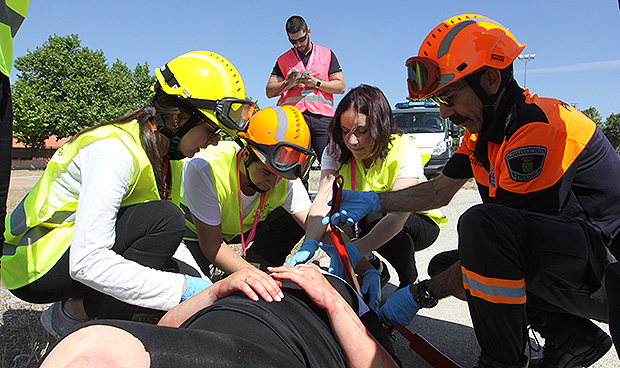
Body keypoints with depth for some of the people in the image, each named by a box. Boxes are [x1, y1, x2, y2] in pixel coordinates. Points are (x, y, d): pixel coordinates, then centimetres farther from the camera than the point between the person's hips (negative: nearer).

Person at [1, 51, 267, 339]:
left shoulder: (155, 149, 0)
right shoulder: (116, 150, -27)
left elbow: (164, 239, 2)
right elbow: (86, 262, -33)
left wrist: (203, 286, -10)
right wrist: (184, 288, -33)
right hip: (33, 265, -8)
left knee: (187, 277, -6)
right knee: (165, 218, -27)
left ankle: (73, 309, 6)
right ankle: (71, 314, -11)